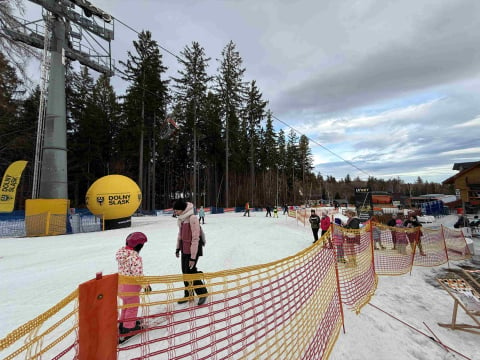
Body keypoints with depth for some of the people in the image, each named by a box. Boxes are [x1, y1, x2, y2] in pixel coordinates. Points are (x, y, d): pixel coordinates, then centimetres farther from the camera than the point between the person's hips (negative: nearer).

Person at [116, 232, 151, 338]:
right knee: (133, 305, 13)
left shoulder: (122, 252, -3)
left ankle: (124, 321, 45)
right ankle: (129, 326, 26)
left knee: (126, 304, 29)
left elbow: (123, 269, 8)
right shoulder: (135, 257, -30)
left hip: (120, 283, 9)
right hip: (130, 286, -8)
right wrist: (146, 285, -19)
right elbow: (138, 274, -30)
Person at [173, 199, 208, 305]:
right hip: (184, 250, 8)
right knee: (185, 273, 15)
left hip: (192, 250, -8)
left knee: (190, 273, -2)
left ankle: (203, 293, 20)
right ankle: (188, 295, 34)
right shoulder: (181, 218, 2)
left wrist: (193, 257, -21)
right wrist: (178, 248, 20)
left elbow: (195, 239, -23)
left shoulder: (193, 219, -24)